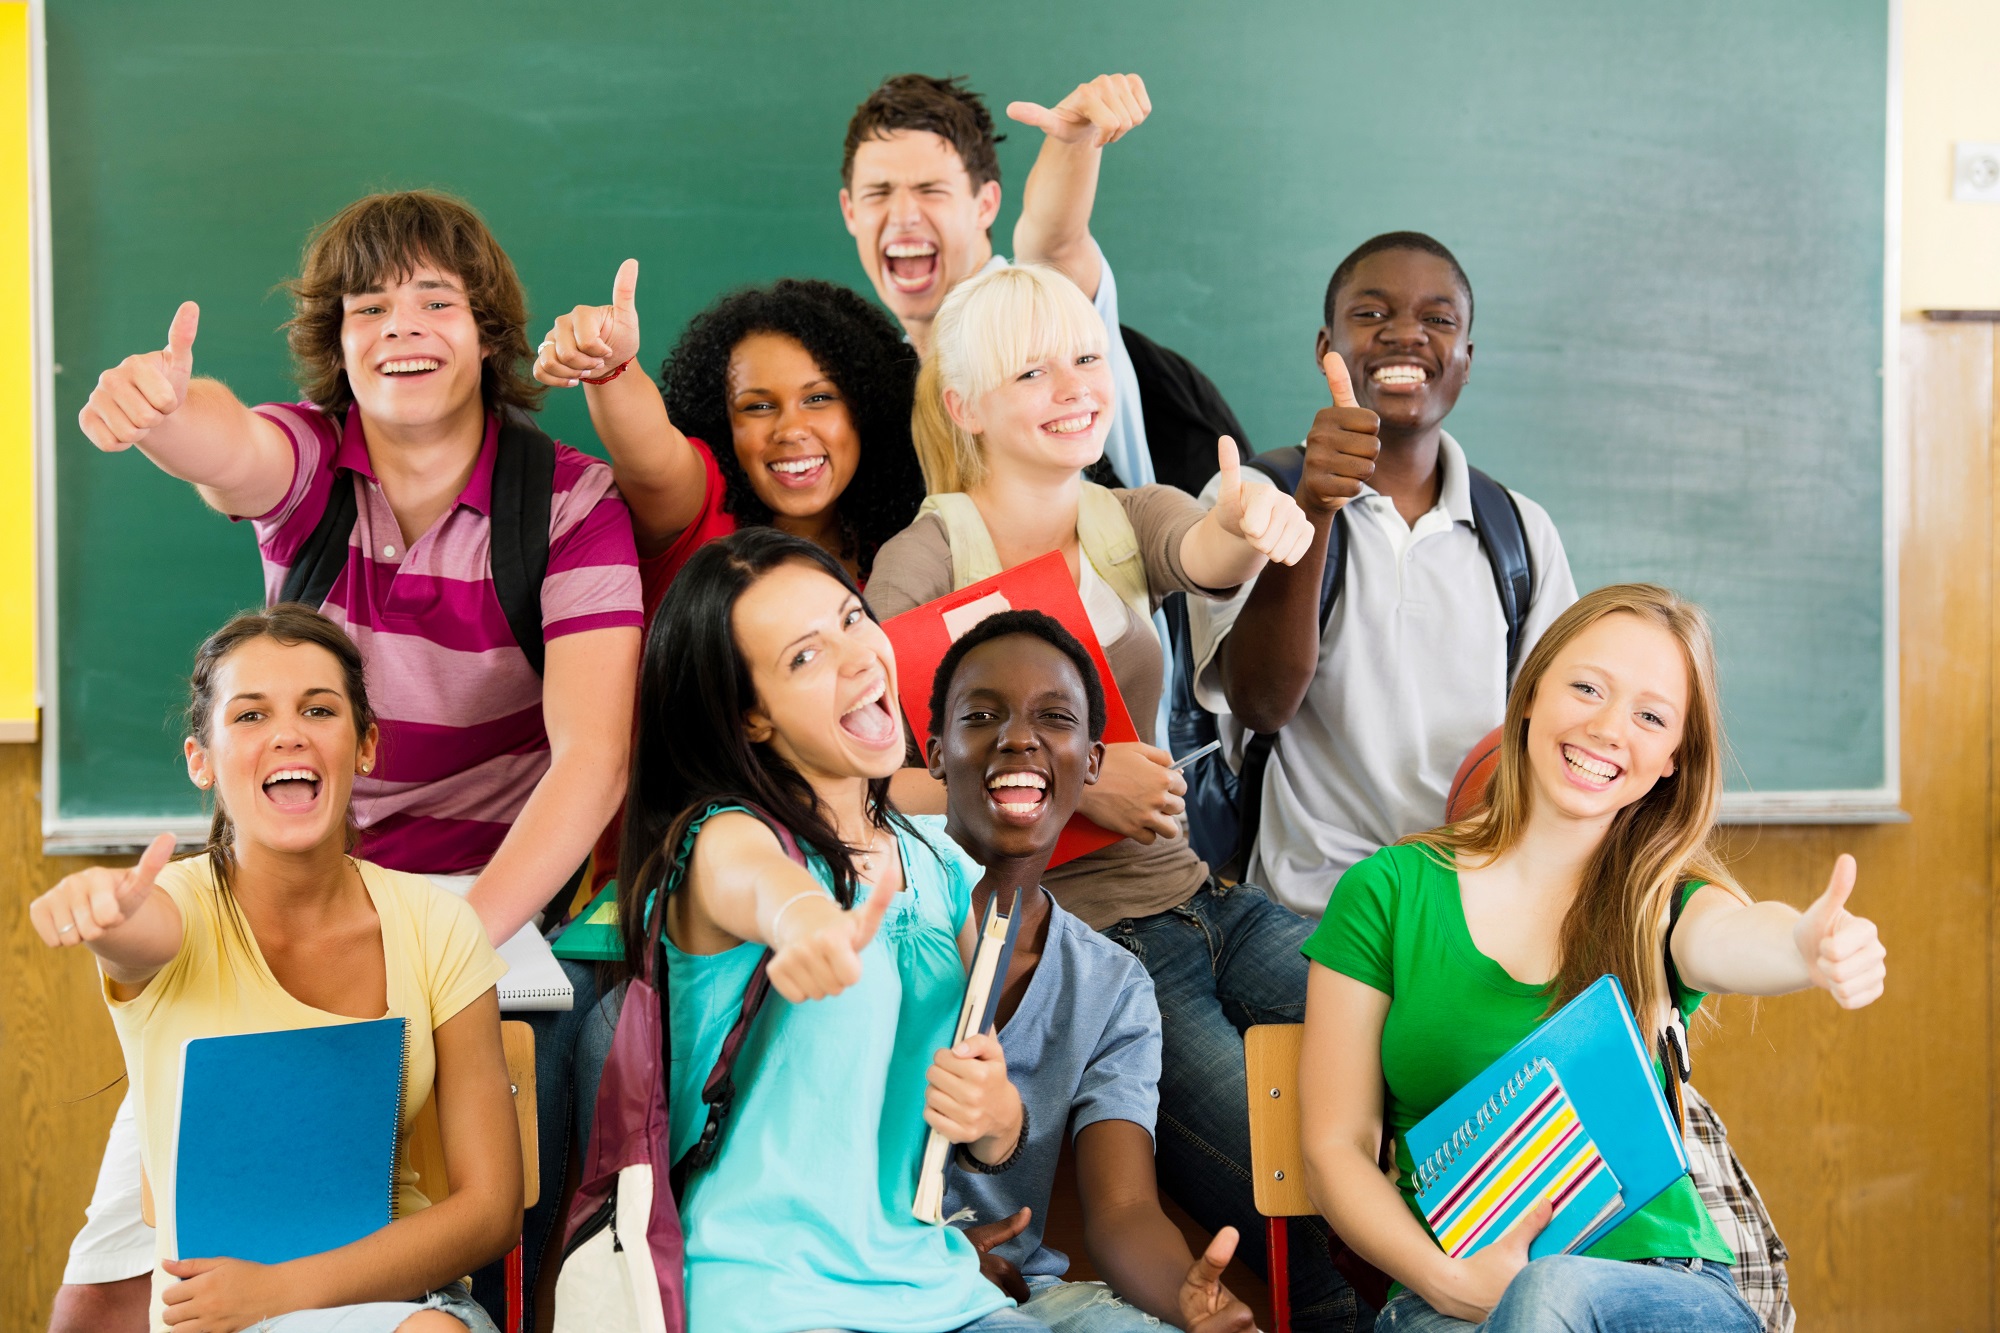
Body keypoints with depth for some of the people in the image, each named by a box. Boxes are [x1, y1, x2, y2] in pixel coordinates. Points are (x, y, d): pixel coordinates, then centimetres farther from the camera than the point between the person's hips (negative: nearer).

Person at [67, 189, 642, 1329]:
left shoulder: (570, 501, -8)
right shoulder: (306, 460, -3)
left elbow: (592, 754, -17)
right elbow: (223, 447, -29)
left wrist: (461, 938, -28)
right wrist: (158, 403, -54)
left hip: (498, 890, -2)